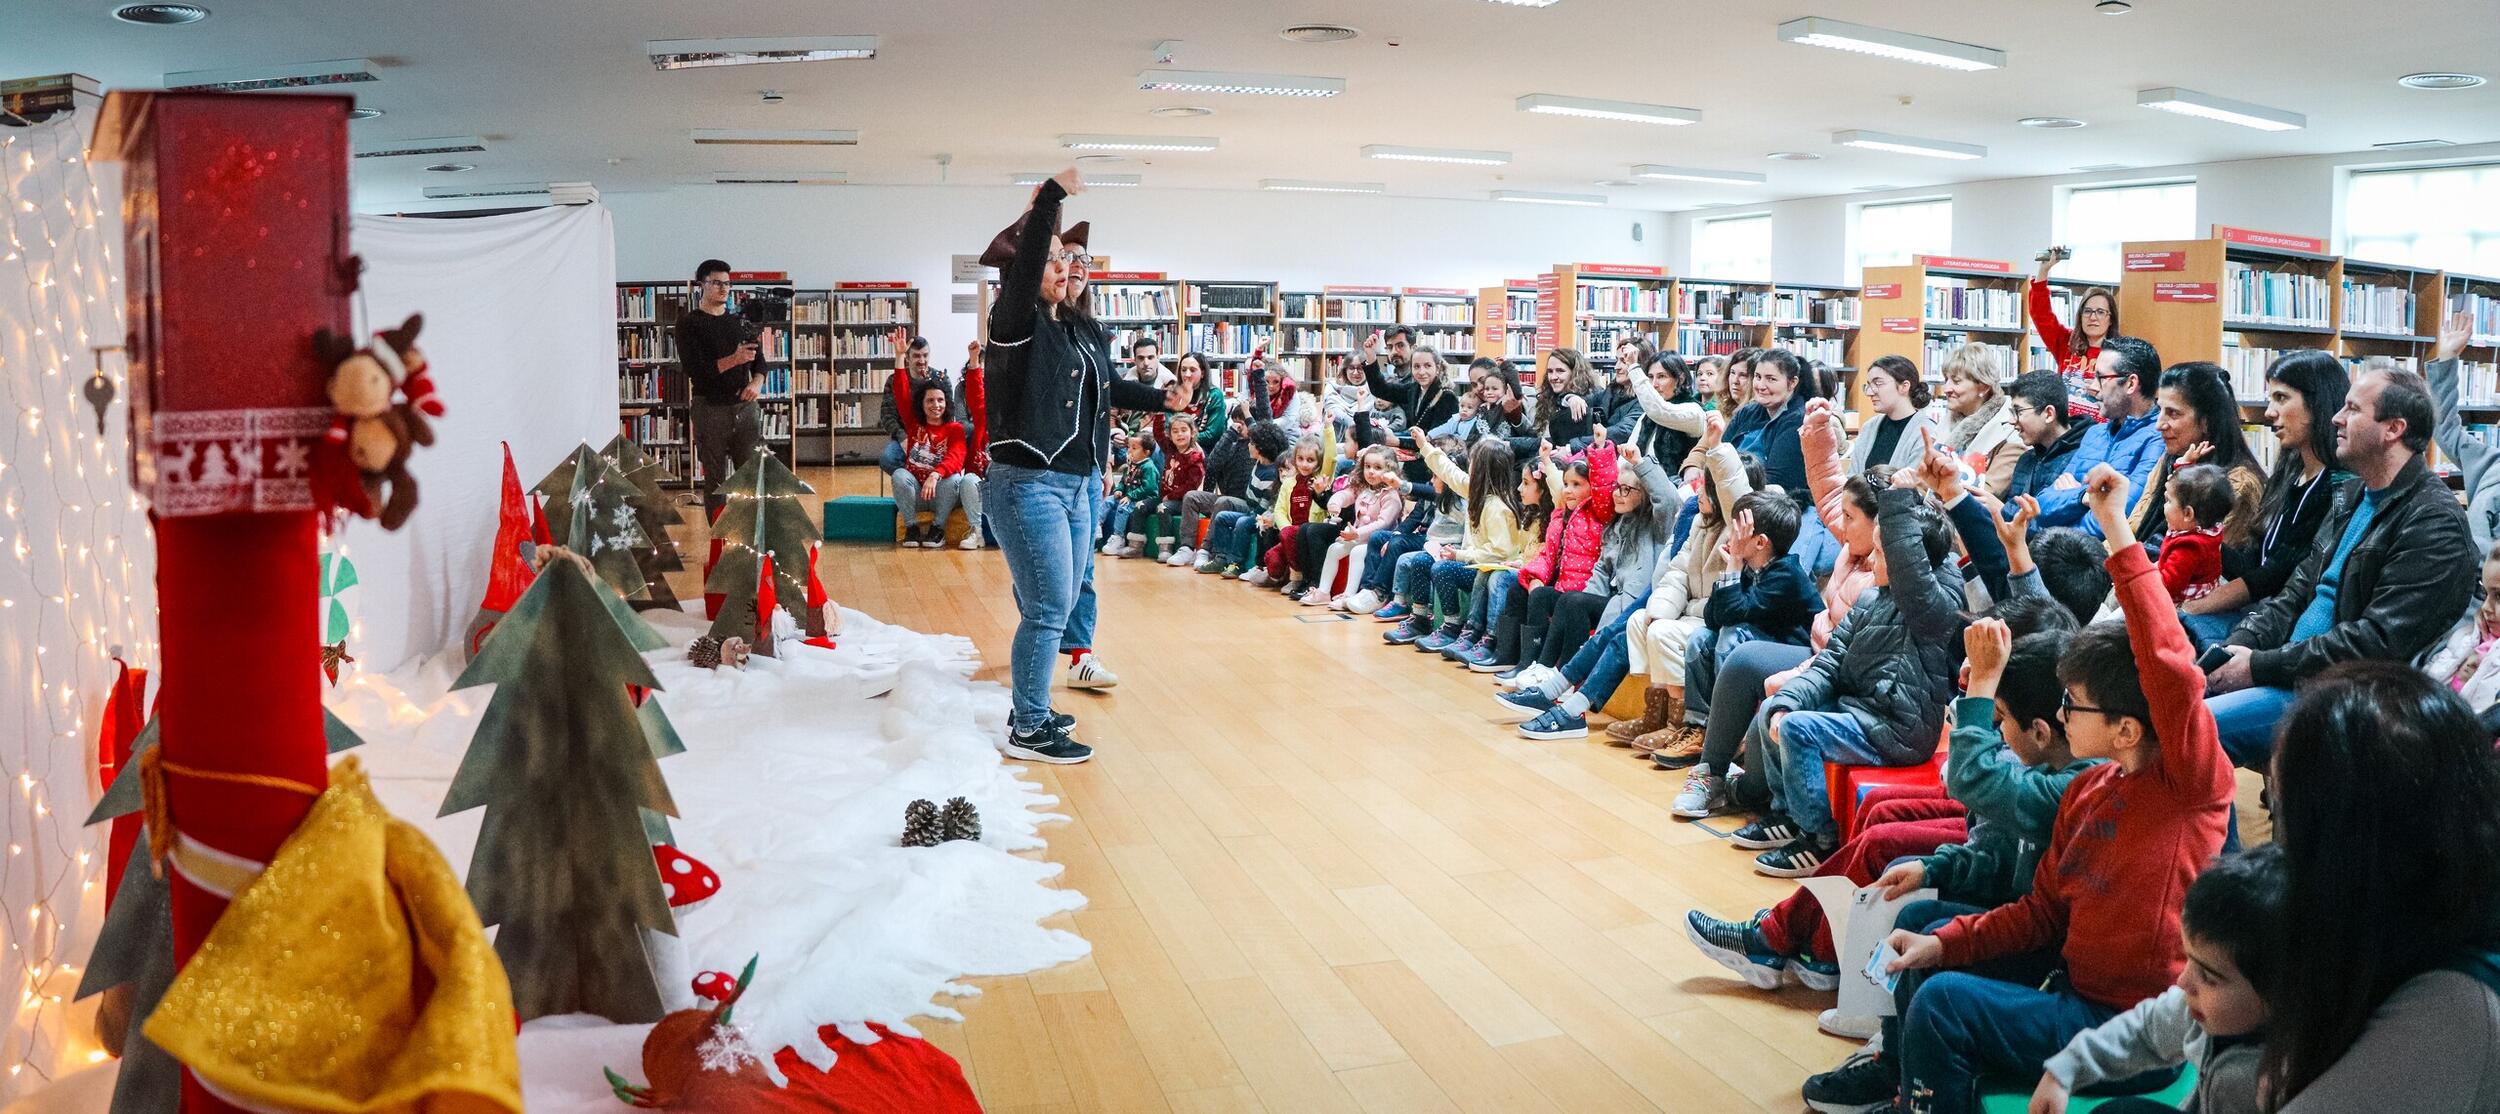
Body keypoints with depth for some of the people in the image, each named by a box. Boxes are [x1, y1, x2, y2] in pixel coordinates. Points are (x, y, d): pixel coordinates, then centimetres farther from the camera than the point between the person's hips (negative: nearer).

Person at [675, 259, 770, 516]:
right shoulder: (689, 324, -1)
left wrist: (756, 382, -7)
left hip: (745, 406, 4)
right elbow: (693, 369, -12)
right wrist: (733, 360, -23)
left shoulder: (740, 321, 14)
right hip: (711, 408, -4)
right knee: (715, 479, 2)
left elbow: (759, 359, 16)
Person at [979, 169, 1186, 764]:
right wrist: (1051, 196, -30)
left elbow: (1110, 387, 26)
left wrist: (1162, 399, 23)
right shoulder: (1016, 320, -9)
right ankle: (1028, 730, 3)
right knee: (1050, 607, -8)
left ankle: (1032, 710, 26)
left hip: (1078, 481, 8)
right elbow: (1021, 262, -27)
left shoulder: (1081, 328, 13)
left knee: (1063, 595, 14)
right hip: (1029, 483, -8)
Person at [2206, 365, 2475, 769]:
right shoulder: (2353, 497, 18)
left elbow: (2378, 643, -20)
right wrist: (2237, 645, -1)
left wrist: (2261, 666, -18)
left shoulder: (2435, 523, -12)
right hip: (2288, 671, 9)